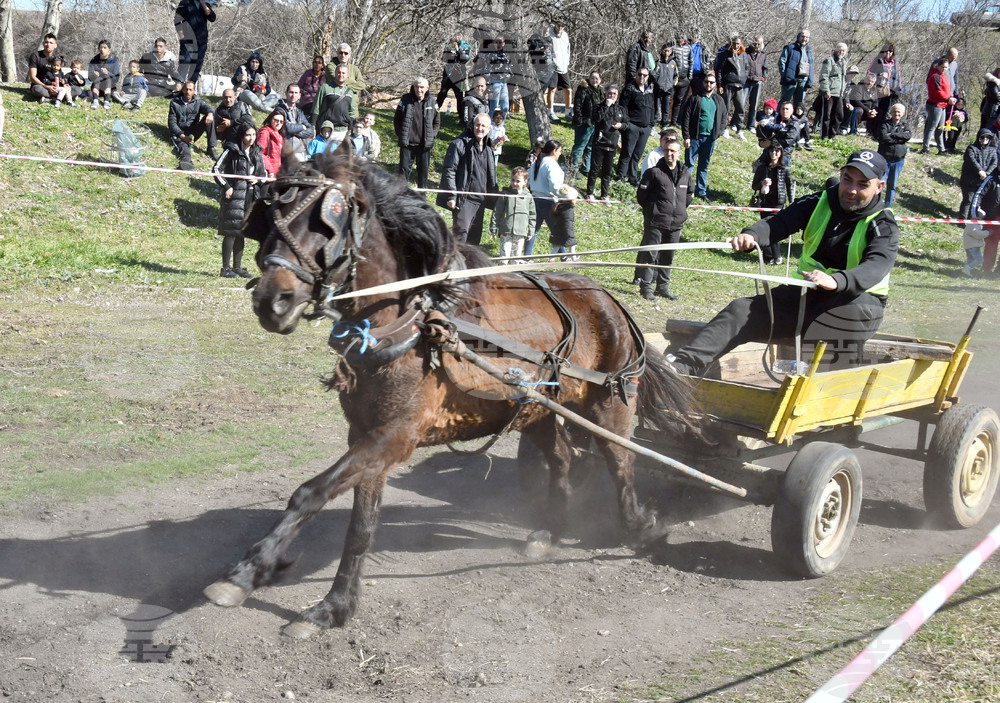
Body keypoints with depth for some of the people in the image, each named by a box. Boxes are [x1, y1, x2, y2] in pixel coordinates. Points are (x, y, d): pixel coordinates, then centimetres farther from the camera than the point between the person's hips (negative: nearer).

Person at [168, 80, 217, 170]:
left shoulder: (197, 101, 9)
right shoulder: (175, 103, 3)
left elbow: (207, 107, -12)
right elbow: (172, 123, -5)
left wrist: (210, 113, -41)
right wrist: (183, 136, -21)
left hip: (194, 132, 3)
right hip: (180, 133, -3)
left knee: (209, 118, -17)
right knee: (182, 144, -37)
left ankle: (211, 148, -24)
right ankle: (186, 160, -72)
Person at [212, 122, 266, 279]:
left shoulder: (257, 153, 13)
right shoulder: (232, 150, -5)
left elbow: (264, 172, 23)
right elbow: (217, 169, -5)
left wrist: (258, 179, 2)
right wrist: (226, 187, -11)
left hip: (250, 197, 6)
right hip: (234, 196, -6)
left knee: (241, 232, 11)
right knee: (231, 232, -6)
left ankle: (237, 267, 18)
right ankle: (226, 268, -1)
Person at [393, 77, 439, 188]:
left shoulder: (431, 102, 1)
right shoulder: (406, 100, -2)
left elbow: (437, 122, 12)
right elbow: (396, 118, 7)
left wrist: (432, 135, 1)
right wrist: (399, 134, 1)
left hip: (424, 144, 1)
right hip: (407, 143, -1)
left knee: (423, 170, 8)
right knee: (404, 168, 2)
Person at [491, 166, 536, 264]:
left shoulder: (528, 197, 8)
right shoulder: (505, 194, 1)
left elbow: (532, 215, 14)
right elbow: (497, 211, 4)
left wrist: (531, 230, 12)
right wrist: (494, 226, 1)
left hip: (521, 233, 3)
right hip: (506, 232, -3)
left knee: (517, 255, 9)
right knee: (504, 255, -7)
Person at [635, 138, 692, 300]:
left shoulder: (685, 174, 8)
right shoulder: (654, 172, -7)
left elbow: (690, 193, 24)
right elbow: (641, 195, -3)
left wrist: (681, 209, 16)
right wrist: (652, 210, 2)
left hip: (676, 223, 5)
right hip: (655, 222, -5)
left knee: (668, 257, 12)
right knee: (650, 255, -3)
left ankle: (663, 286, 21)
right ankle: (646, 286, 2)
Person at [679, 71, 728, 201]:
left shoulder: (719, 100, 10)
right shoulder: (695, 98, -3)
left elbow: (724, 117, 18)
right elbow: (685, 117, -6)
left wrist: (718, 132, 4)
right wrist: (686, 136, -12)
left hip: (710, 137, 4)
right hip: (695, 137, -4)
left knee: (704, 165, 12)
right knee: (689, 163, -1)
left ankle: (701, 191, 19)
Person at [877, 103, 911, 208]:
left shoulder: (904, 126, 10)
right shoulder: (885, 124, -1)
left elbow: (908, 135, -11)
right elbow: (883, 137, -19)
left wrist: (892, 135, -16)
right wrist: (899, 139, -14)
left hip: (898, 160, 4)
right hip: (884, 159, -3)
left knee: (892, 185, 12)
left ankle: (888, 206, 22)